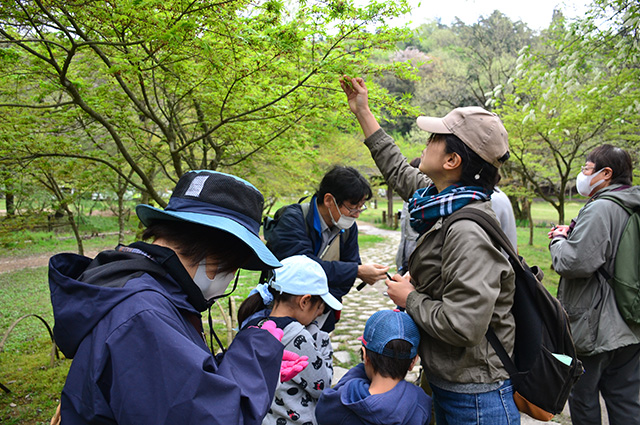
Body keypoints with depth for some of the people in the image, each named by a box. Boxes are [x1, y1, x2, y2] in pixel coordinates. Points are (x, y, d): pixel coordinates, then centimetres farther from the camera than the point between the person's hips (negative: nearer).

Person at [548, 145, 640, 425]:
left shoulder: (600, 208, -20)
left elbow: (578, 262, -29)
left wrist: (558, 241, -9)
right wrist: (571, 235, 6)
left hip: (595, 327, -9)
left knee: (583, 399, 10)